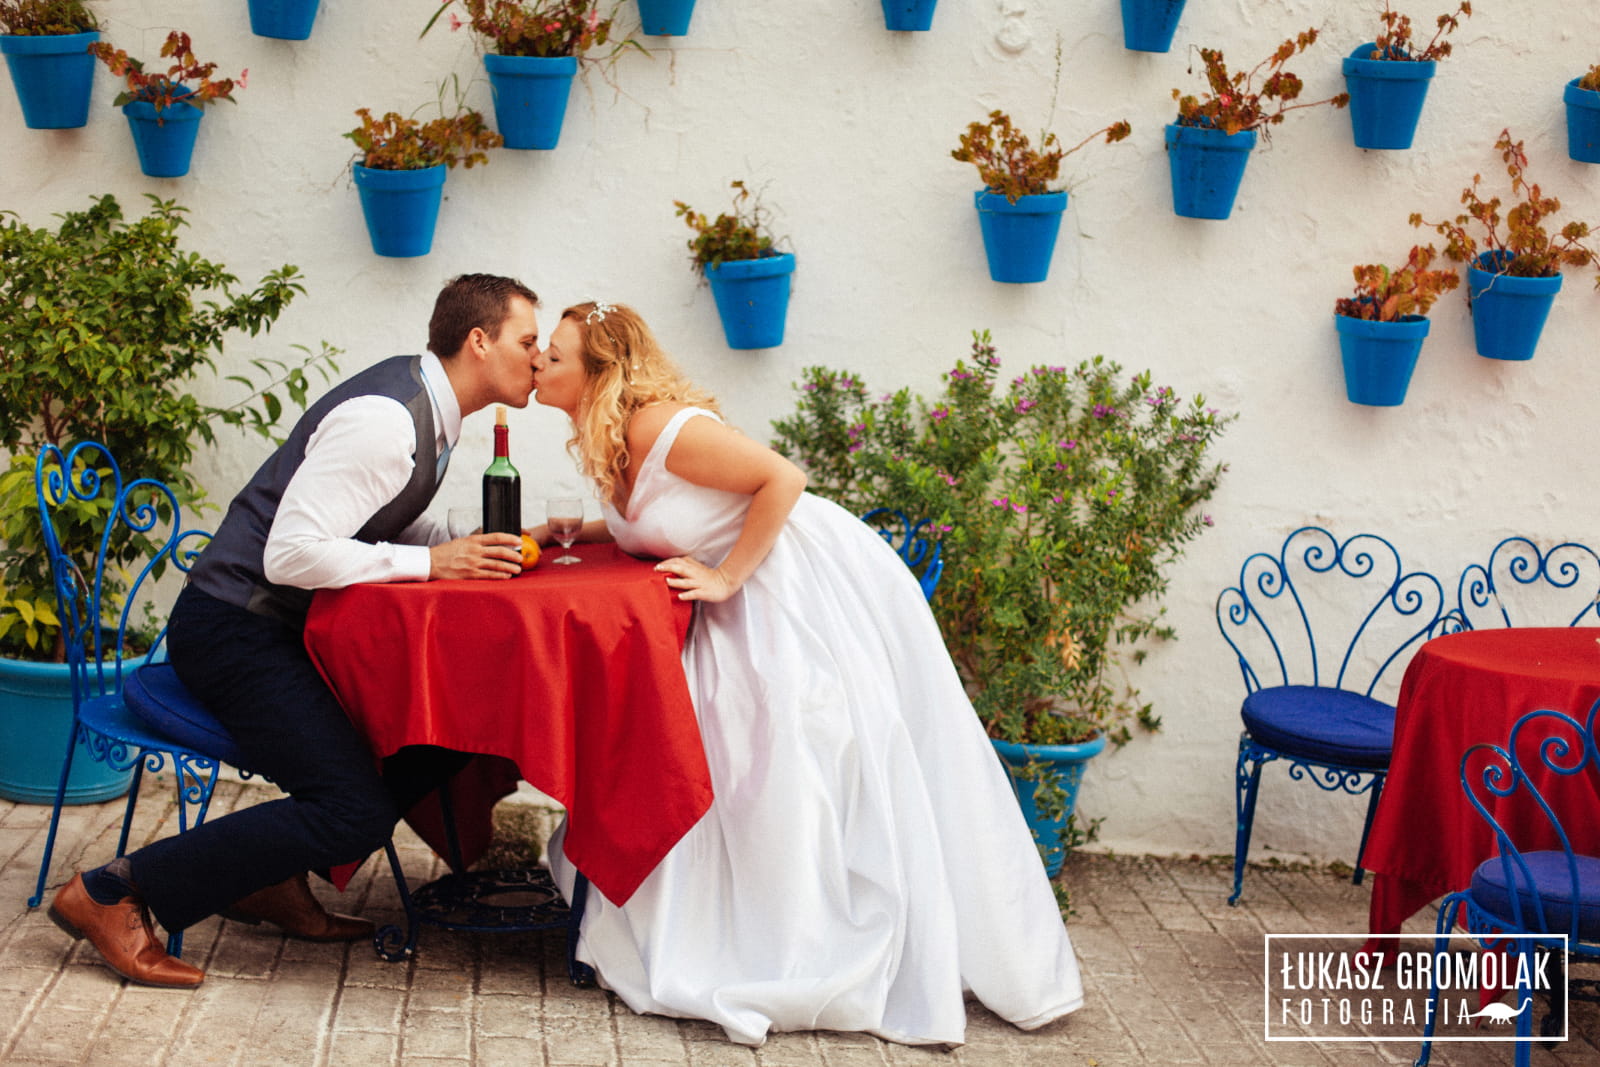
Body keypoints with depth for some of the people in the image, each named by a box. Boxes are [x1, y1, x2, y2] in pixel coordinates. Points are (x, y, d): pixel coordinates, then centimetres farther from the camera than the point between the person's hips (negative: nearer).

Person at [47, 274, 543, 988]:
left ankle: (273, 878, 9)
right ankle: (110, 895, -13)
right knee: (354, 813, -20)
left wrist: (487, 550, 6)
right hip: (233, 630, -10)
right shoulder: (384, 420, -22)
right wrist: (430, 562, -21)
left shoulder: (426, 404, 10)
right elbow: (292, 553, -27)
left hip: (291, 629, 10)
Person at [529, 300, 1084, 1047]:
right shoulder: (605, 440, 5)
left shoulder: (660, 425, -23)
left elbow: (781, 480, -22)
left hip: (817, 587, -9)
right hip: (760, 606, 9)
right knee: (743, 758, 9)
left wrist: (726, 579, -19)